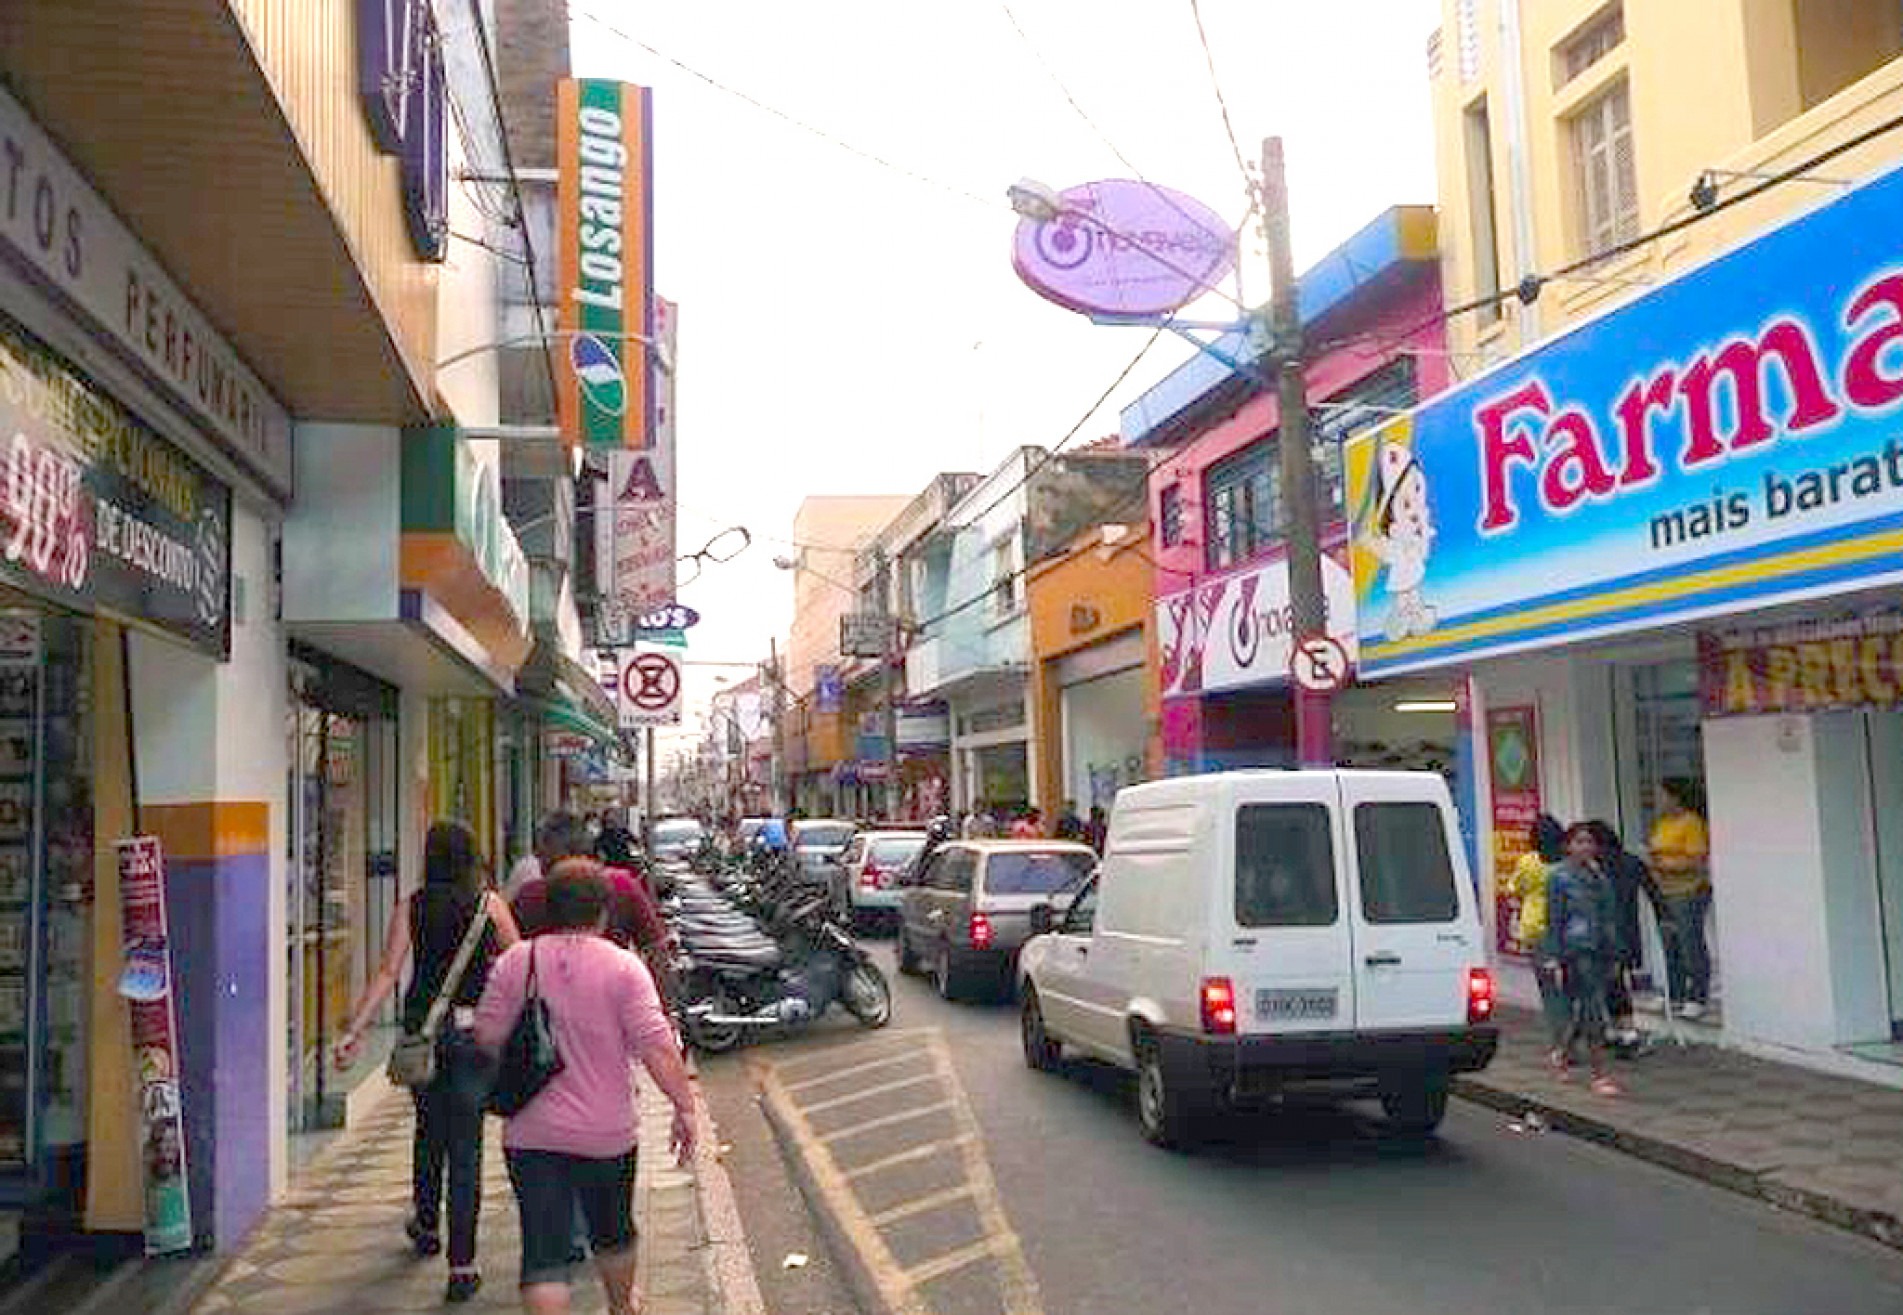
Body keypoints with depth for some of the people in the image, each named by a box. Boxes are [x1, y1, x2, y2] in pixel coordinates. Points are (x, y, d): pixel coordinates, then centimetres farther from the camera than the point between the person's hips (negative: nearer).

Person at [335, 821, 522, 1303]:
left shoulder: (410, 907, -1)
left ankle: (427, 1227, 42)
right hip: (474, 1031, -2)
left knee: (429, 1131, 24)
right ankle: (461, 1265, 0)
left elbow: (388, 972, -8)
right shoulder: (489, 903, -3)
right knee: (465, 1146, 1)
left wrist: (354, 1030, -7)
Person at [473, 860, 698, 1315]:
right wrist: (684, 1107, -8)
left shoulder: (516, 961, -3)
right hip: (607, 1133, 0)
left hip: (531, 1133, 0)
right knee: (613, 1233, 24)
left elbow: (487, 1036, 1)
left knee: (543, 1252, 1)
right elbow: (657, 1047, -15)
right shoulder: (623, 966, -10)